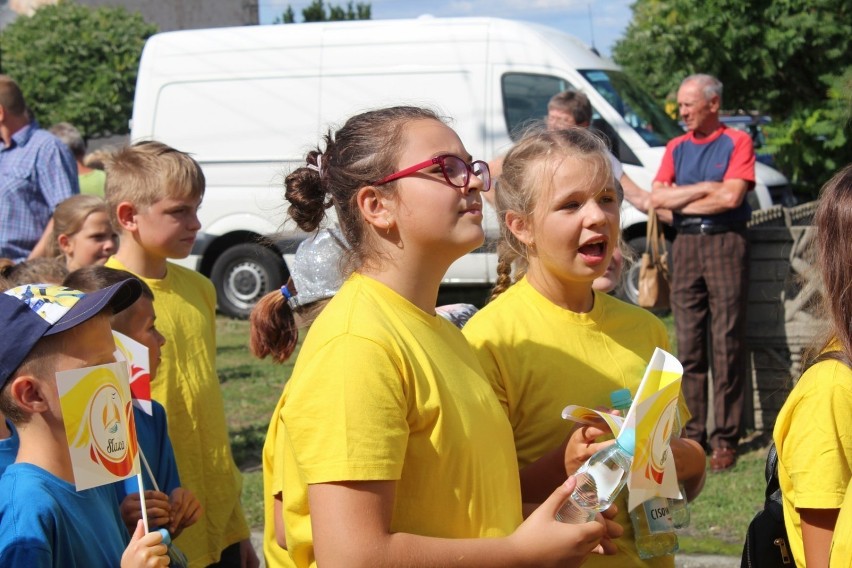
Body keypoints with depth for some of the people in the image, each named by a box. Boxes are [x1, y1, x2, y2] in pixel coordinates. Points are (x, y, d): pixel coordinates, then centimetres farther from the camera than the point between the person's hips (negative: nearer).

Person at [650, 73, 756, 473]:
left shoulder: (737, 143, 2)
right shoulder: (676, 148, 15)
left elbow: (731, 196, -12)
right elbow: (657, 198, 3)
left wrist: (681, 200, -2)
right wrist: (704, 189, -5)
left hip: (724, 243, -4)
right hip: (685, 245, 4)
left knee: (727, 345, -5)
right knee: (688, 345, 3)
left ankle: (725, 439, -1)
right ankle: (693, 434, 8)